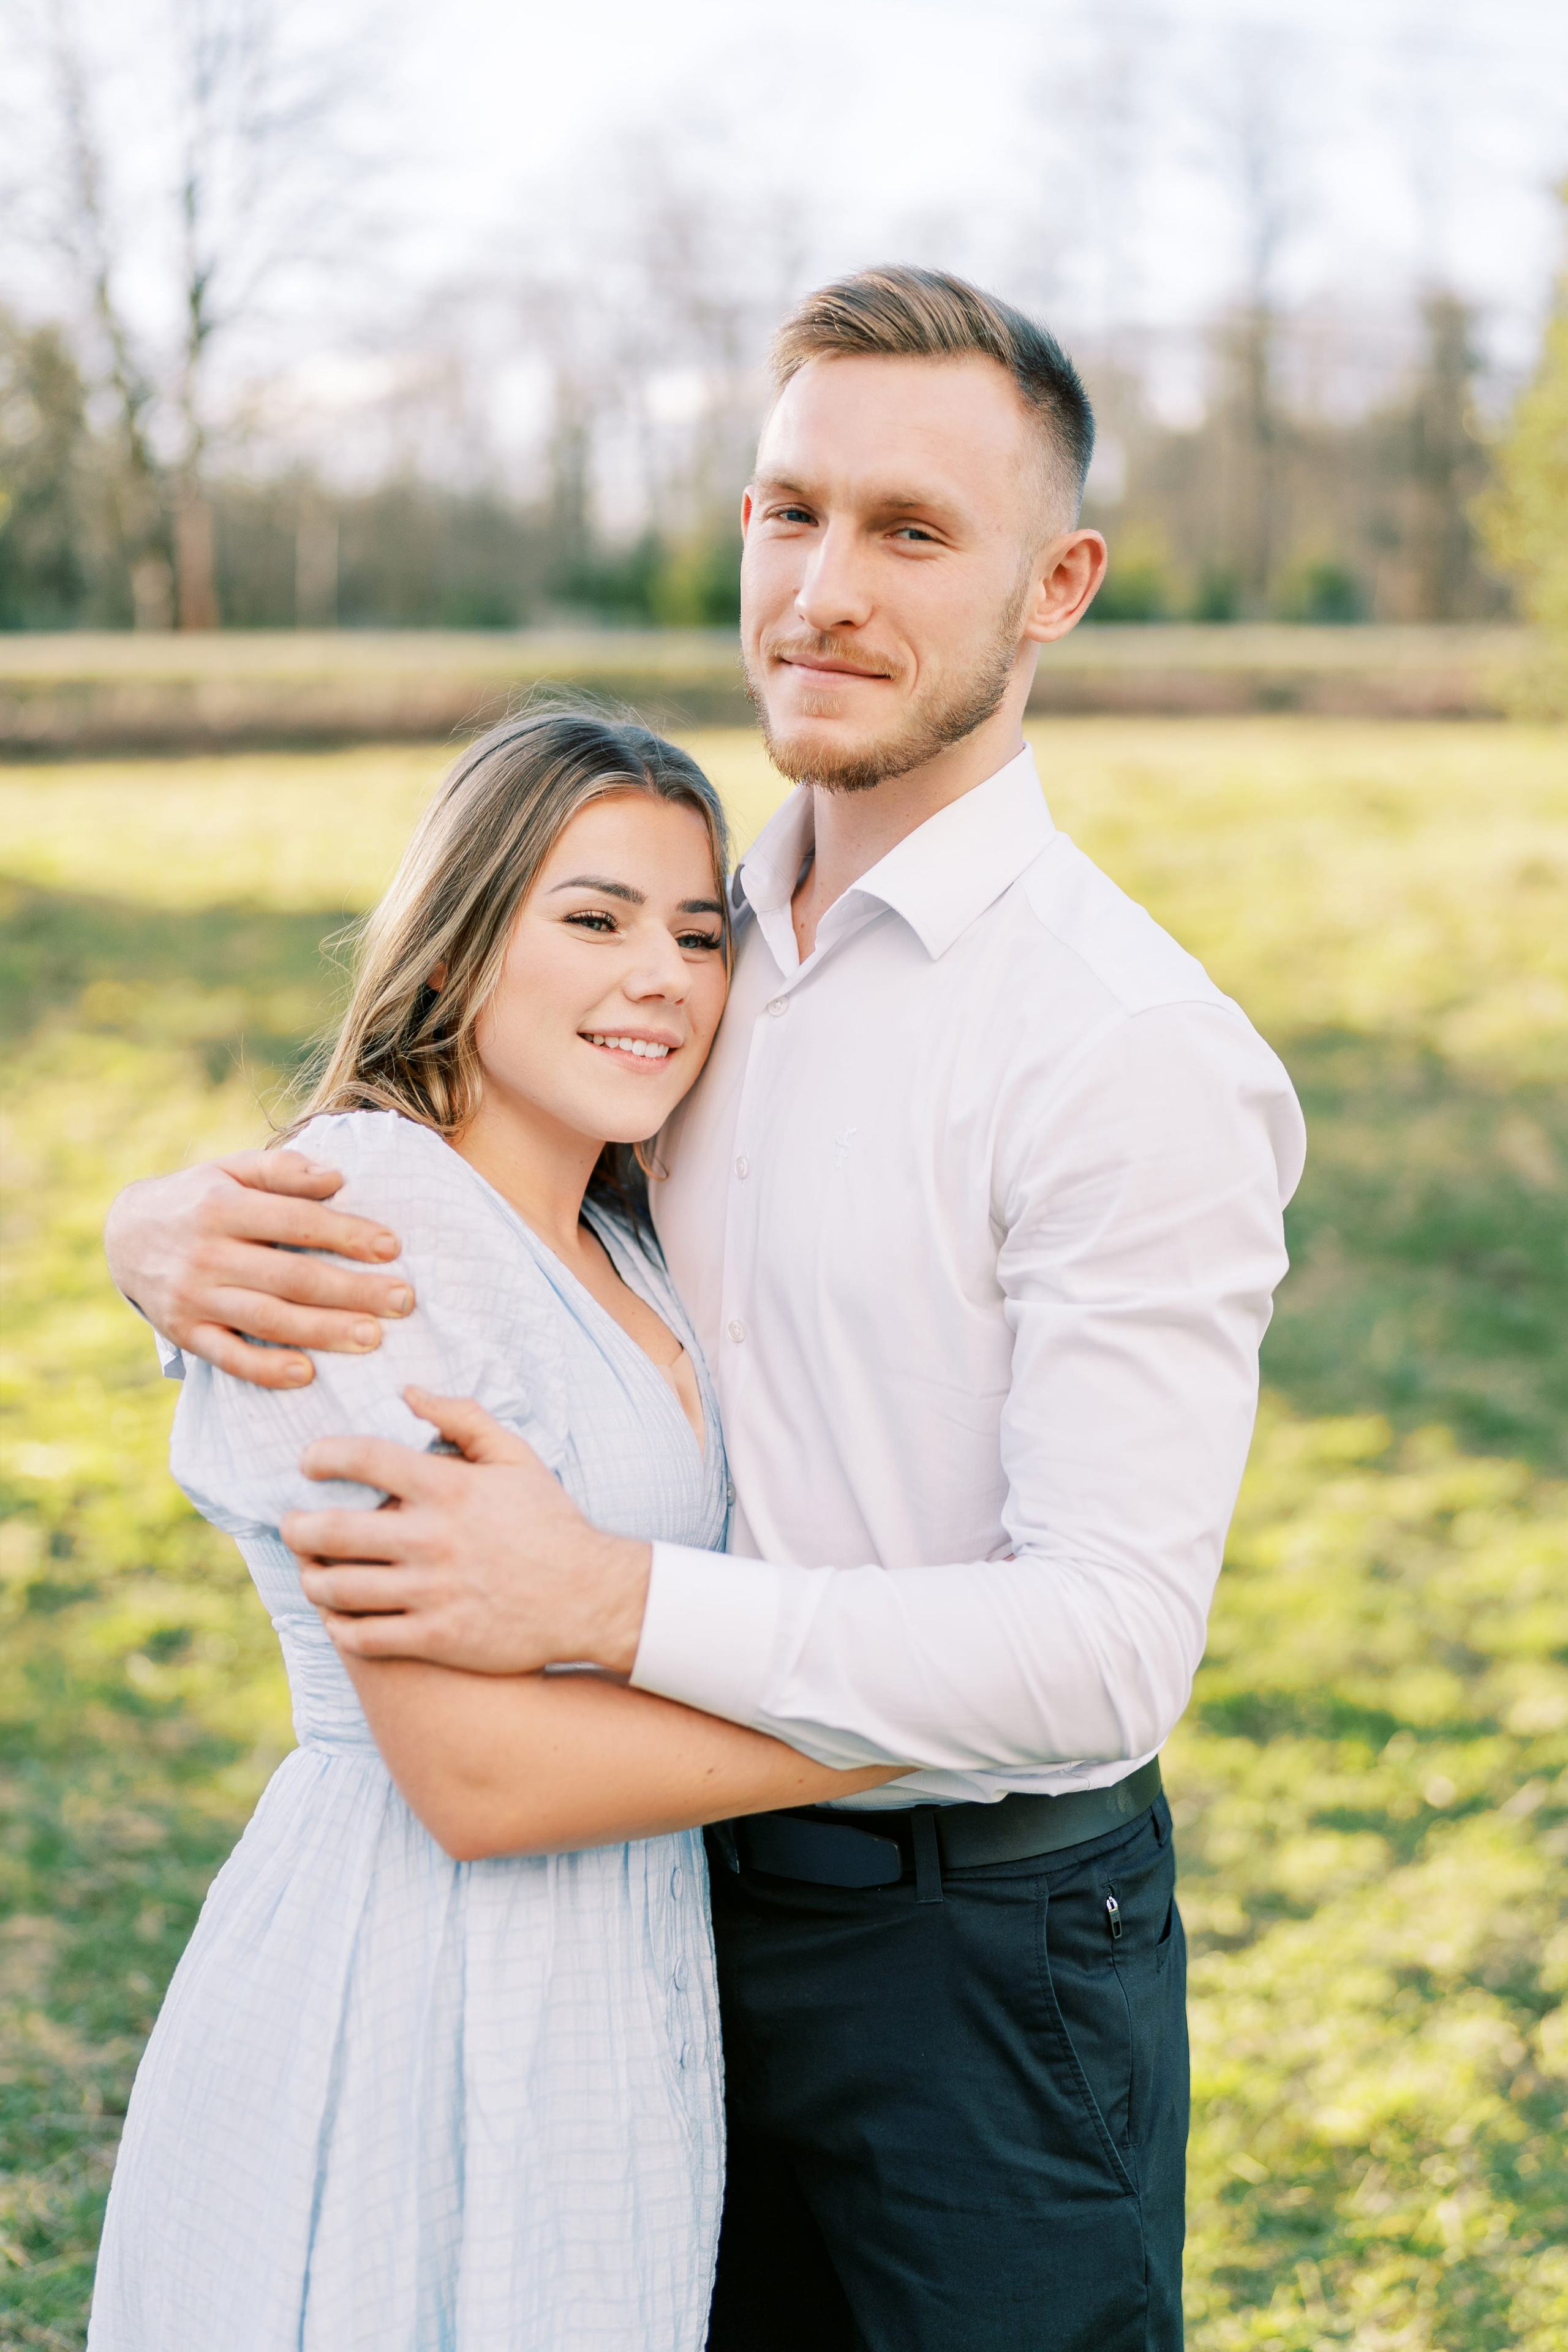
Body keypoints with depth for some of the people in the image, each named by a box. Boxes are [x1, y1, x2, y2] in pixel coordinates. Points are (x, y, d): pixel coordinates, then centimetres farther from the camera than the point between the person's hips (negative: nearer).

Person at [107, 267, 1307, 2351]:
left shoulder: (1139, 1056, -20)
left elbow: (1111, 1645, -24)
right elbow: (373, 1153, 9)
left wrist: (615, 1601, -32)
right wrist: (183, 1226, -15)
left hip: (986, 1944, -6)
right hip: (685, 1892, 6)